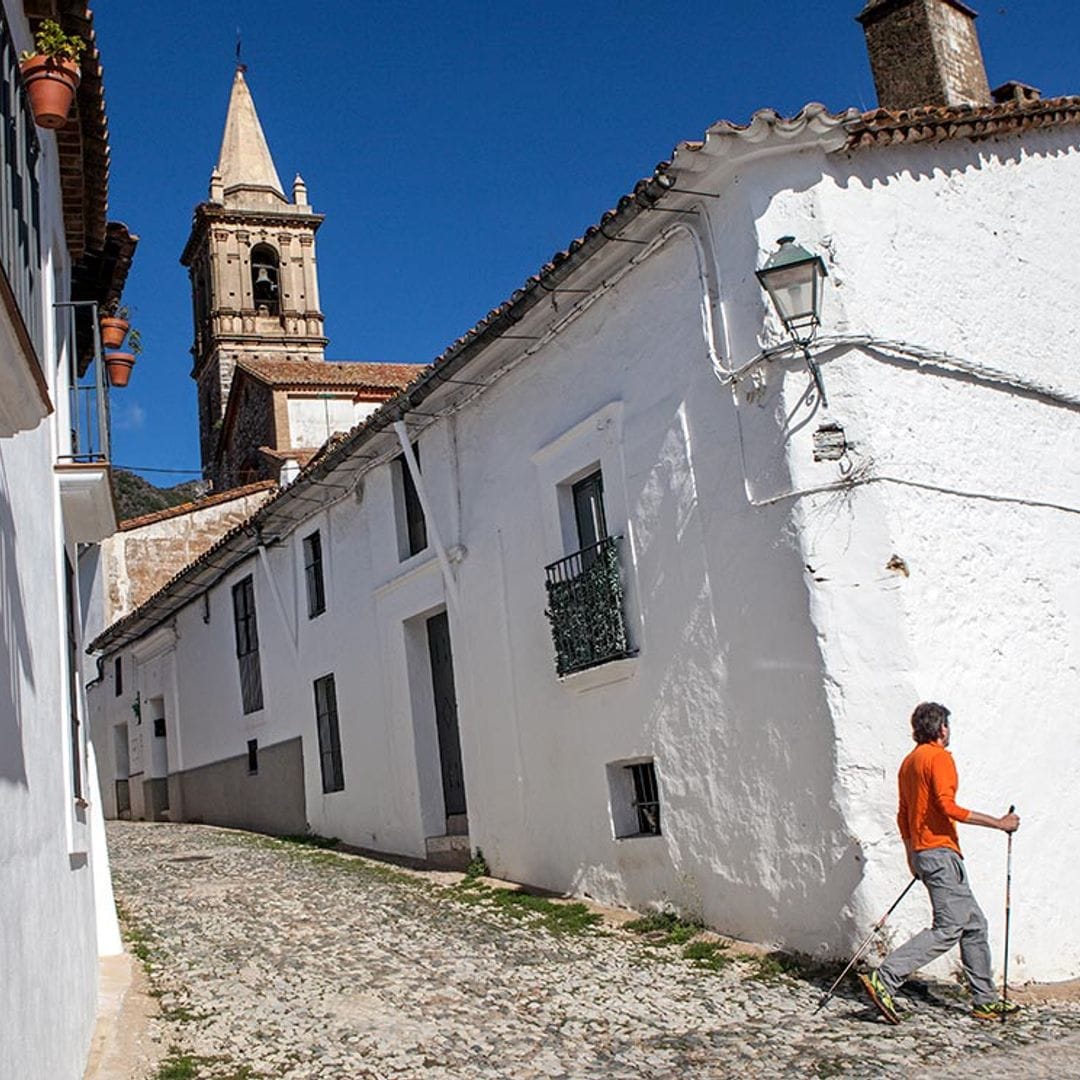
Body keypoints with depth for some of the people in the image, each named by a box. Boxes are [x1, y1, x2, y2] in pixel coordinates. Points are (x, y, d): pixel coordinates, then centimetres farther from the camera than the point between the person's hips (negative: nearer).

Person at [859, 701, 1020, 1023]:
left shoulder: (910, 761, 18)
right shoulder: (939, 757, -9)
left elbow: (903, 814, 20)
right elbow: (947, 806, -20)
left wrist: (912, 855, 27)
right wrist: (999, 823, -13)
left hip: (922, 851, 10)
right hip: (940, 851, -10)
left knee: (974, 924, 14)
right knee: (949, 928, -12)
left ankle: (986, 1001, 17)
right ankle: (884, 979, -18)